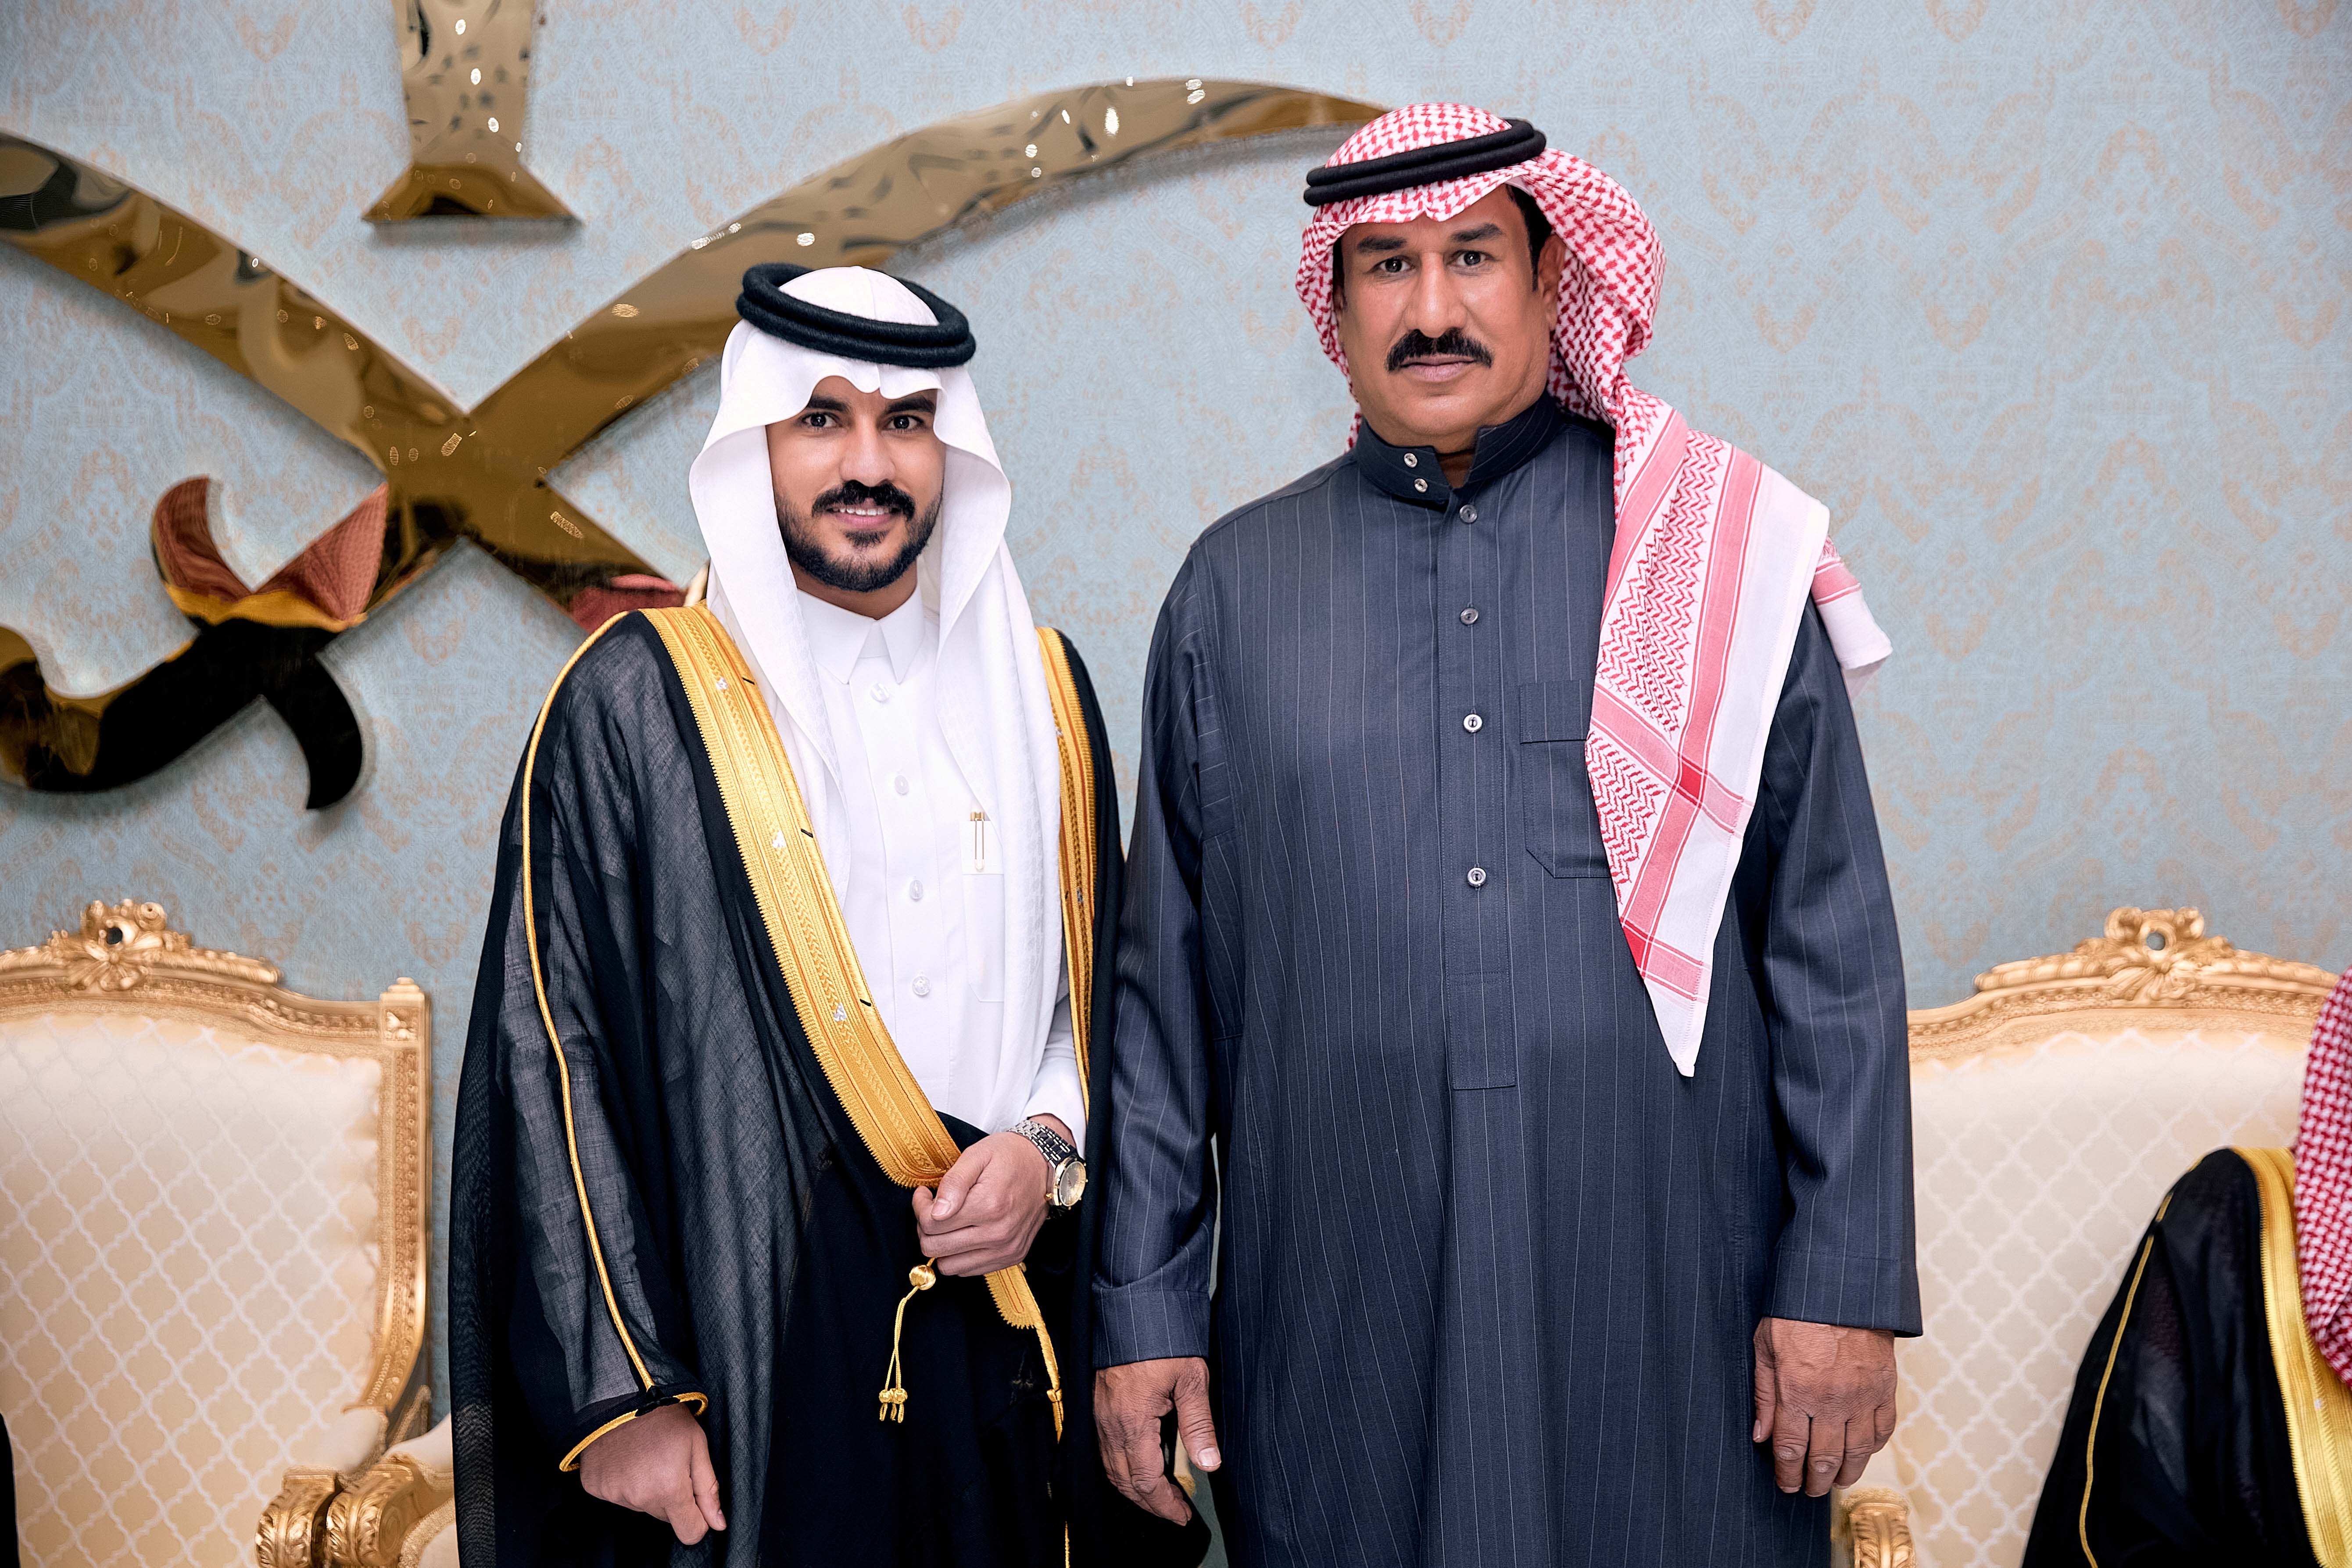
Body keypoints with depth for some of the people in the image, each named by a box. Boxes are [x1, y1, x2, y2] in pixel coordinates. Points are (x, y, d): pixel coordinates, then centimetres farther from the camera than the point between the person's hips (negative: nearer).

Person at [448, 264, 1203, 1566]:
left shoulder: (1038, 689, 8)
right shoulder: (632, 702, -4)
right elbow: (549, 1059, -7)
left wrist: (1049, 1148, -6)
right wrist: (616, 1393, -11)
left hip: (1009, 1348, 4)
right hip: (746, 1364, -3)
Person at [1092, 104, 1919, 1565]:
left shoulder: (1718, 556, 3)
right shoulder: (1235, 585, 6)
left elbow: (1835, 947, 1)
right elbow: (1164, 981, 7)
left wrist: (1844, 1282, -4)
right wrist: (1145, 1304, 4)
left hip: (1668, 1301, 0)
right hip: (1337, 1323, 1)